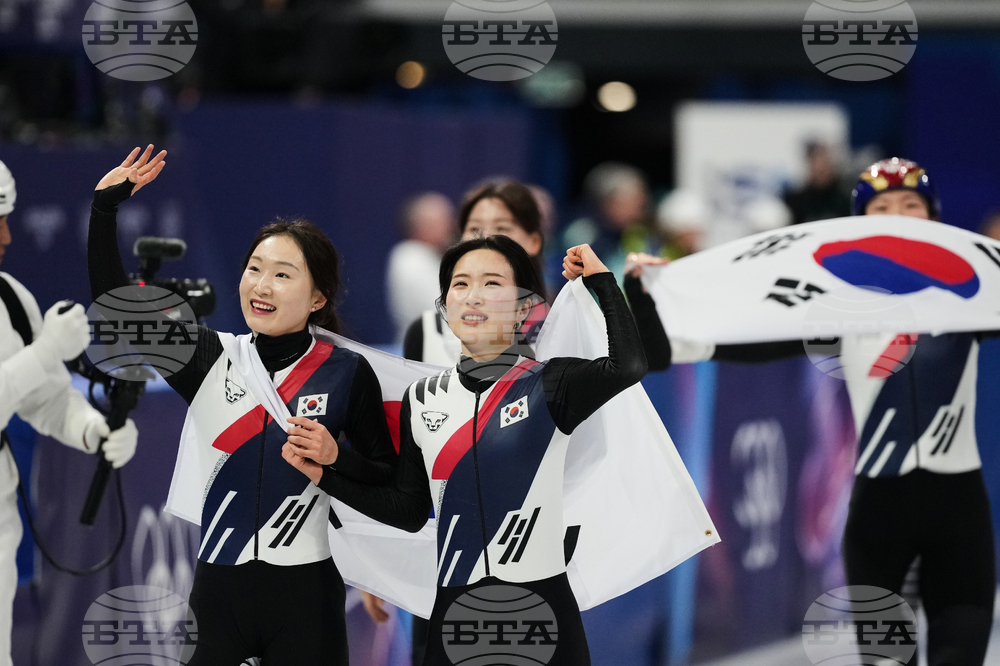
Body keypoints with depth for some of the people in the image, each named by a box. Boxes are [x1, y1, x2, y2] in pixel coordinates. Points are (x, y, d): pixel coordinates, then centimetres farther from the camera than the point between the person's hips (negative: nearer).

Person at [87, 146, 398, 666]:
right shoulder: (211, 359, 5)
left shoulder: (347, 373, -2)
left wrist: (336, 457, -16)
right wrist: (105, 207, -2)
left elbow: (387, 481, 2)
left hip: (304, 594, -2)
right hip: (219, 588, 2)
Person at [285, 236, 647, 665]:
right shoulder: (422, 399, 10)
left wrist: (600, 279, -14)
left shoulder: (547, 386, -2)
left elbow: (627, 367, -23)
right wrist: (326, 475, 8)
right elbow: (409, 511, 15)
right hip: (455, 611, 3)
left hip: (540, 602, -3)